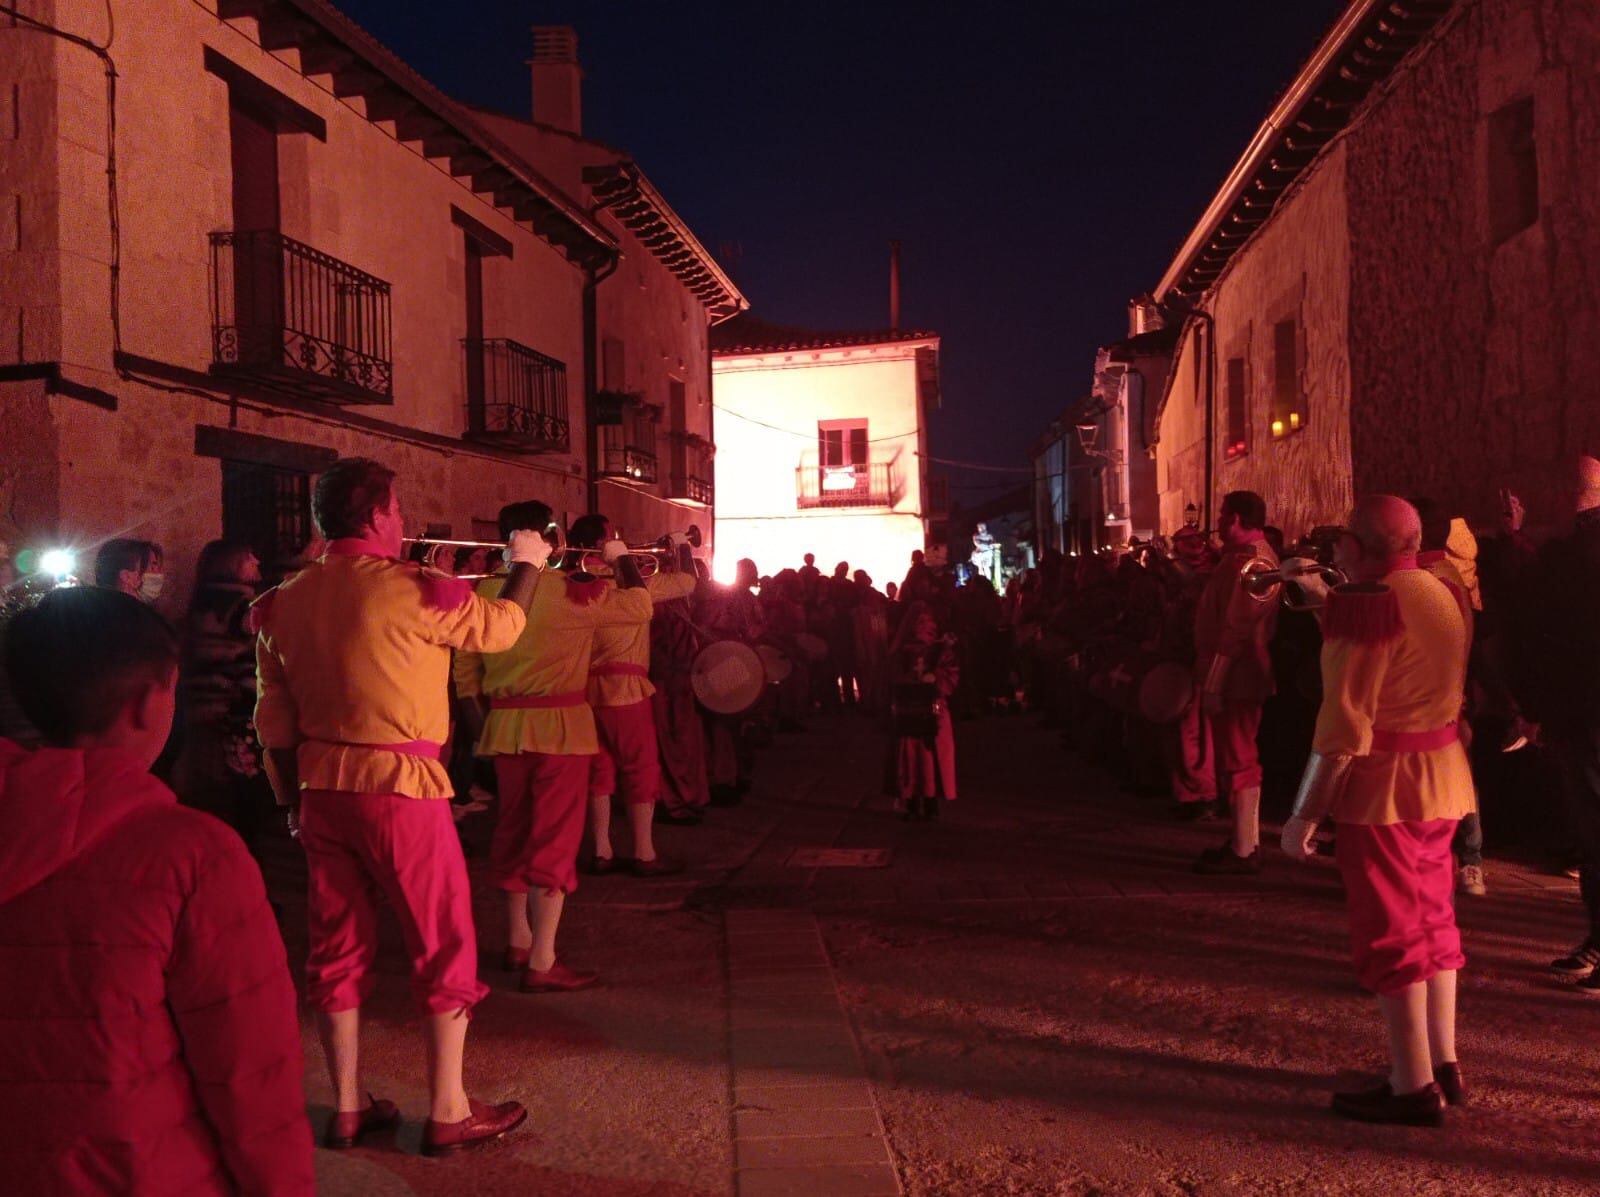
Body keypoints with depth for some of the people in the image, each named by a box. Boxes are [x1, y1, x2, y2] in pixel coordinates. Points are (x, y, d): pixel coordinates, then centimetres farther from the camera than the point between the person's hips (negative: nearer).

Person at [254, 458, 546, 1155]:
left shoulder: (284, 602, 4)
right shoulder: (410, 590, -14)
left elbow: (274, 719, 8)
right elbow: (501, 627, 1)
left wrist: (293, 802, 17)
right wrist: (527, 564, 19)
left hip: (321, 790, 6)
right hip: (400, 786, -6)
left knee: (338, 946, 14)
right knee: (445, 946, 6)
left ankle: (347, 1108, 24)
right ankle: (447, 1112, 13)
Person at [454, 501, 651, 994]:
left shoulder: (483, 594, 3)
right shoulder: (570, 591, -14)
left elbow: (466, 673, 9)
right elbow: (638, 607, -7)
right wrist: (621, 559, 9)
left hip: (503, 726, 6)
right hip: (560, 727, -6)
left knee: (514, 832, 18)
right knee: (555, 837, 0)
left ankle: (517, 943, 31)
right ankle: (542, 963, 1)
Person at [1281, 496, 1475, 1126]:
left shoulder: (1365, 604, -17)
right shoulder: (1441, 594, 9)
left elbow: (1344, 724, -22)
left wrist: (1305, 813, -17)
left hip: (1383, 785, -9)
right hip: (1443, 774, 9)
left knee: (1389, 932, 0)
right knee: (1431, 919, 18)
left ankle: (1414, 1087, 6)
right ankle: (1444, 1066, 28)